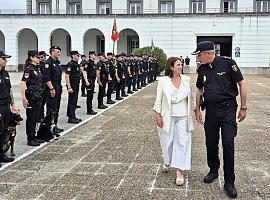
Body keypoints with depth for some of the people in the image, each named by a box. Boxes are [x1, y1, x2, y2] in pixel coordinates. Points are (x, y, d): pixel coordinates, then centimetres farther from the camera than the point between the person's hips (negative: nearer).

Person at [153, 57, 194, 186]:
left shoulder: (186, 80, 1)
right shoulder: (163, 81, -6)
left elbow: (190, 97, 10)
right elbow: (158, 100, -3)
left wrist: (192, 111, 11)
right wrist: (158, 115, -5)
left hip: (183, 117, 1)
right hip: (168, 117, -1)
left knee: (182, 142, -2)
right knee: (167, 141, 10)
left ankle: (179, 171, 5)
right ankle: (167, 162, 39)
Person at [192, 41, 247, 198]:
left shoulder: (227, 63, -11)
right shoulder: (202, 69, 5)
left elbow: (242, 84, -7)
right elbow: (199, 90, 18)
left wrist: (243, 108, -6)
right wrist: (198, 110, 16)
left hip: (228, 108, -5)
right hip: (211, 109, 5)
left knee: (228, 143, -8)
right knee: (211, 143, 9)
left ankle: (229, 182, 2)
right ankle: (213, 171, 31)